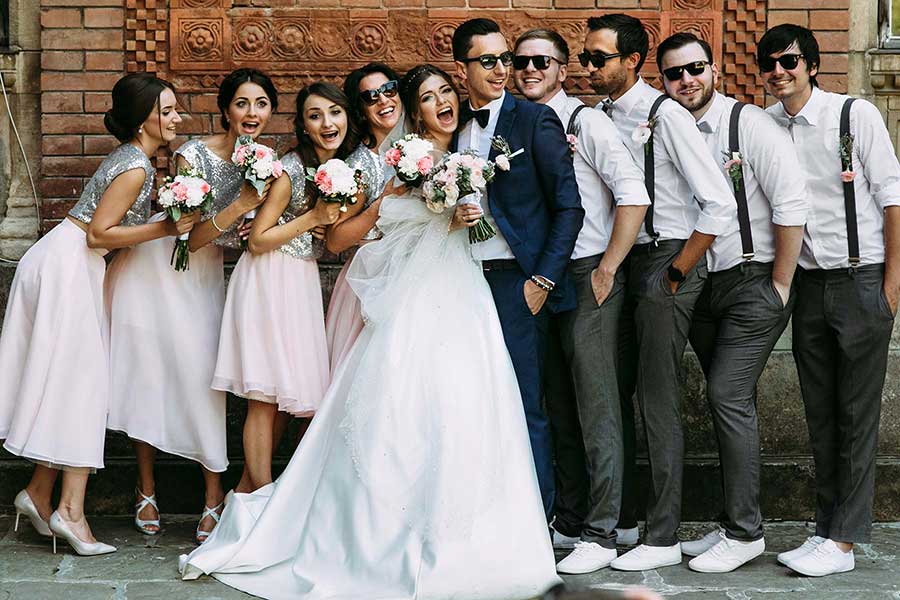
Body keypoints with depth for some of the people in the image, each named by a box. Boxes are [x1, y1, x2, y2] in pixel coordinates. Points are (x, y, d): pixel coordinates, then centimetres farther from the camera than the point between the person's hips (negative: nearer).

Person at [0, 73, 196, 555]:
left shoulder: (130, 157, 15)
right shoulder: (137, 167, -15)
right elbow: (100, 232, -18)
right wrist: (166, 228, -18)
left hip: (67, 264, 10)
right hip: (67, 266, -10)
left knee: (62, 379, 10)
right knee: (79, 378, -10)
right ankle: (70, 510, -12)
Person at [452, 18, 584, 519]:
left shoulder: (535, 120, -2)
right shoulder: (454, 126, 13)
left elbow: (569, 206, -5)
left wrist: (543, 280, -10)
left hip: (516, 282, -5)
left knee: (525, 410, -3)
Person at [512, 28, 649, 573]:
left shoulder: (586, 123, -8)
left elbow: (634, 196, -15)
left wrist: (607, 269, -14)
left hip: (589, 278, -7)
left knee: (596, 409, -4)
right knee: (559, 408, 13)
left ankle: (601, 534, 1)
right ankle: (569, 521, 23)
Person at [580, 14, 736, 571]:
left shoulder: (666, 116, -13)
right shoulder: (602, 117, 9)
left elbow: (720, 205, -17)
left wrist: (675, 274, -13)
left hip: (668, 260, -8)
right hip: (623, 263, 8)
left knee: (657, 400, -5)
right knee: (613, 393, 11)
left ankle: (664, 538, 4)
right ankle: (622, 519, 25)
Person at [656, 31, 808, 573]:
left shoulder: (750, 124, -11)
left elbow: (792, 206, -14)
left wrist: (780, 286, -11)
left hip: (754, 284, -6)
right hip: (701, 286, 6)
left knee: (728, 396, -12)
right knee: (731, 404, 12)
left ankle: (745, 533, -3)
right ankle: (736, 523, 20)